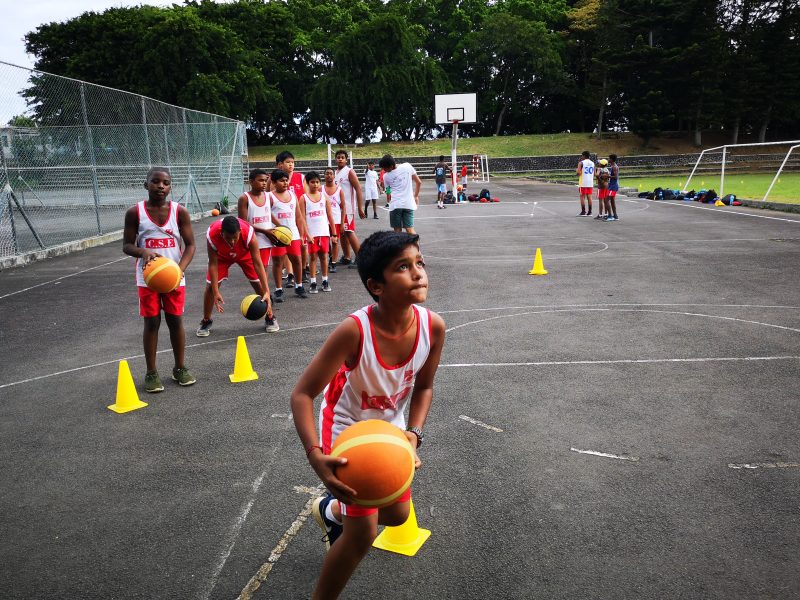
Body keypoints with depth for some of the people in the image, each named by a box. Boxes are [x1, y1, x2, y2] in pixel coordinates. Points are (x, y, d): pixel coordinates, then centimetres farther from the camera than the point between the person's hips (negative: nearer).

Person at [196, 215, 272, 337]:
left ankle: (270, 318, 13)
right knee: (210, 286, -6)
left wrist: (267, 292, -42)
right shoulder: (212, 235, -41)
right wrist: (216, 292, -29)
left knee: (258, 284, -7)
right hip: (221, 255, 1)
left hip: (245, 254, 0)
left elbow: (258, 263, -37)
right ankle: (206, 322, 15)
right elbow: (213, 264, -28)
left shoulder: (248, 233, -43)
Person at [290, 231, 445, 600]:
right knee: (363, 533, -8)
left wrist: (414, 434, -18)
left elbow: (423, 387, -4)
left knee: (397, 515, 22)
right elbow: (302, 394, -30)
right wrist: (316, 457, -43)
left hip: (390, 428, 6)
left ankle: (331, 512, 54)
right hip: (347, 430, -5)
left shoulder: (433, 326, -22)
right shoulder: (354, 331, -36)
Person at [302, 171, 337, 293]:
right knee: (313, 257, 3)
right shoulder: (304, 198, -1)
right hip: (312, 234, -2)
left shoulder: (324, 197, 6)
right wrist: (307, 234, -13)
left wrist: (334, 233, 4)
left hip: (324, 232, 2)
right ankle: (313, 283, 7)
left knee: (324, 256, 8)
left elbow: (330, 216, 8)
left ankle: (325, 281, 17)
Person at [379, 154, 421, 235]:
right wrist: (416, 196, 20)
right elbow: (419, 182, 9)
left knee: (397, 230, 6)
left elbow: (388, 193, 8)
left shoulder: (386, 176, -2)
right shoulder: (407, 166, 2)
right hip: (409, 204, 2)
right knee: (410, 229, 1)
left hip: (395, 205, -2)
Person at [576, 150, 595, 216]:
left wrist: (576, 170, 7)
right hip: (590, 183, 5)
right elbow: (594, 174, 16)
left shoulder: (581, 163, -7)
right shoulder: (592, 163, 11)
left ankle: (583, 212, 0)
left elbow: (578, 173, -13)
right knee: (589, 197, 7)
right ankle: (589, 212, 8)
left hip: (583, 183, -5)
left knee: (582, 197, 1)